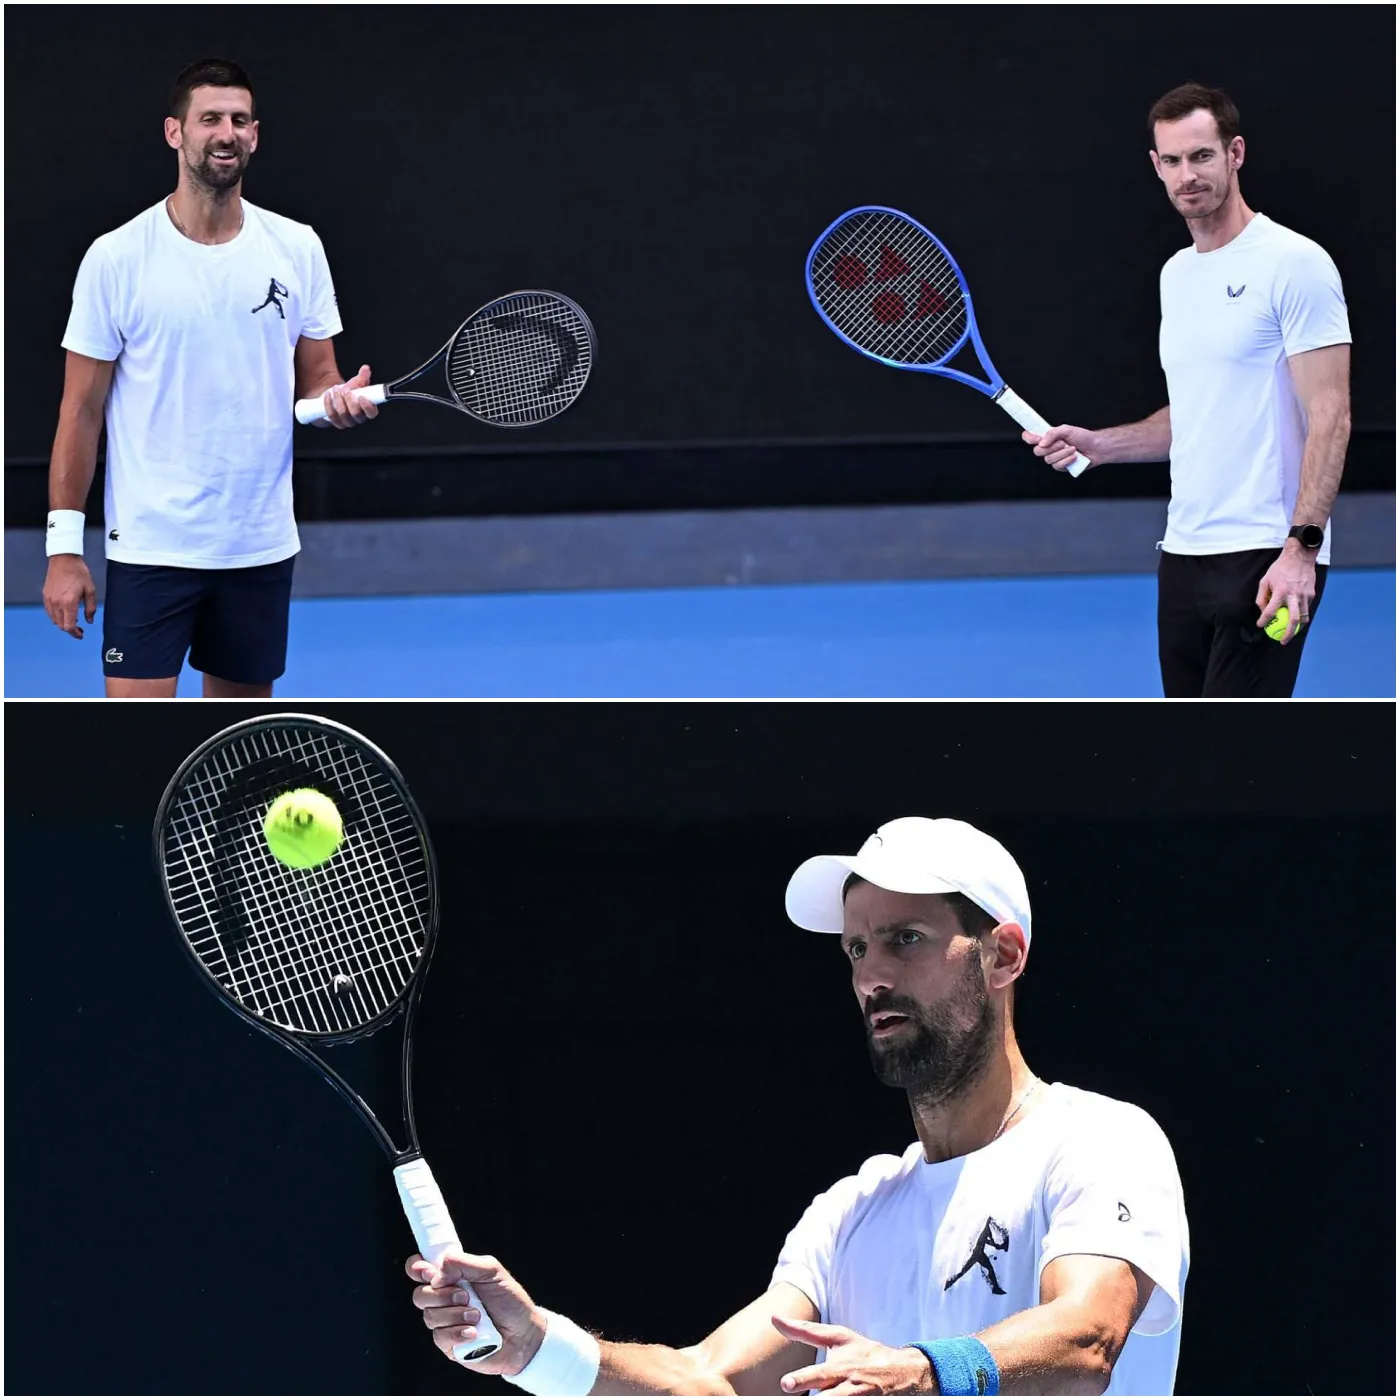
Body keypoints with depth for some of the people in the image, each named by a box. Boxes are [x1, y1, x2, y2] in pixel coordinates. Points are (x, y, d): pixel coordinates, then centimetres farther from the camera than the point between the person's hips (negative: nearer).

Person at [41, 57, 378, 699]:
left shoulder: (297, 248, 5)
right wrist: (63, 547, -7)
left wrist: (337, 398, -13)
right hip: (150, 546, -4)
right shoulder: (116, 257, -5)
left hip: (261, 546, 4)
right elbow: (81, 411, -2)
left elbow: (316, 379, 13)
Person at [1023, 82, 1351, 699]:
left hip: (1266, 557, -8)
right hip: (1184, 555, 8)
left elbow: (1329, 416, -14)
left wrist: (1302, 545, -22)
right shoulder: (1176, 273, 16)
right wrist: (1098, 445, 10)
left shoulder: (1294, 264, -9)